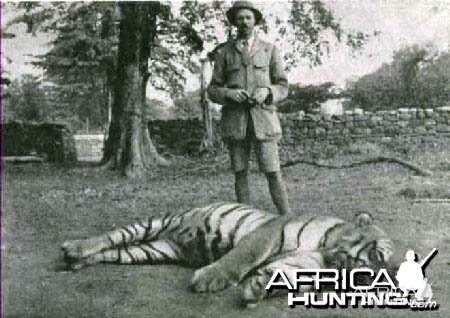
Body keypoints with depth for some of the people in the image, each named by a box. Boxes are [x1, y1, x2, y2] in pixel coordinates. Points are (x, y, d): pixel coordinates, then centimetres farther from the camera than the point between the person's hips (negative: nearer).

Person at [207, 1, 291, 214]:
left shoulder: (269, 50, 9)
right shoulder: (224, 53, 11)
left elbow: (283, 87, 9)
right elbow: (212, 90, 10)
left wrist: (267, 92, -13)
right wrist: (229, 93, -12)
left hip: (263, 118, -1)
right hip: (234, 120, 1)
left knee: (272, 172, -7)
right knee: (240, 173, 2)